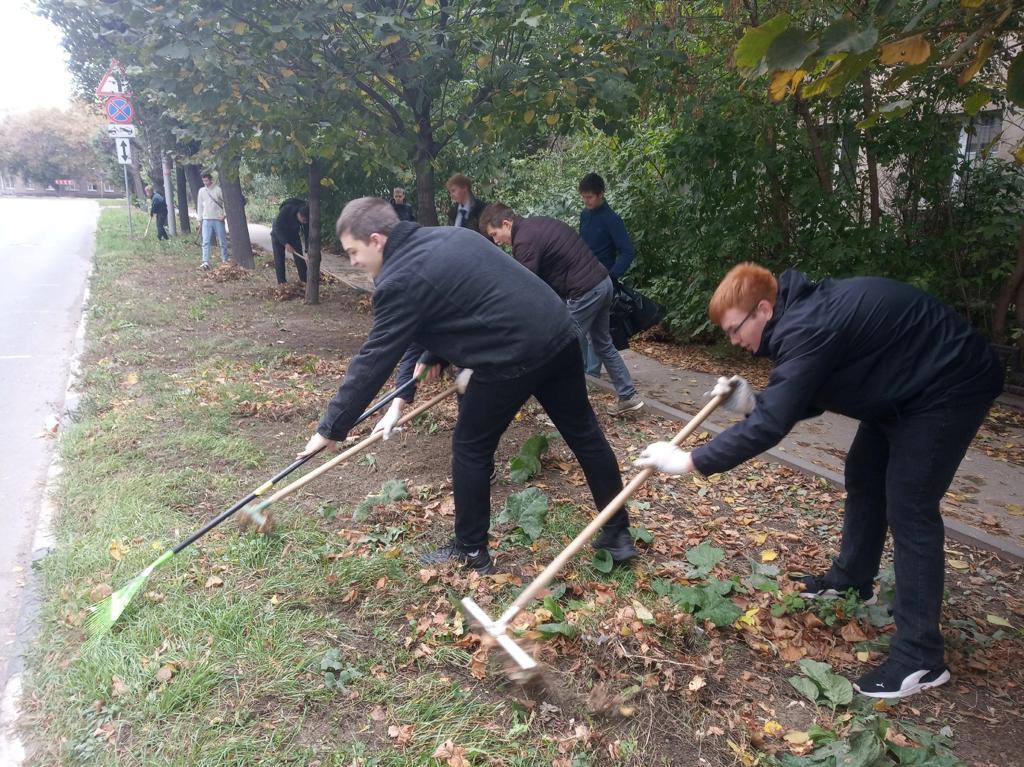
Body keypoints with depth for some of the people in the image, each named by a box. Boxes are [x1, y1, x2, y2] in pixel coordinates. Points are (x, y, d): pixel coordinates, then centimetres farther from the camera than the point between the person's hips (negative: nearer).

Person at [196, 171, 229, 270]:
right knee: (205, 242, -7)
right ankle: (206, 262, -12)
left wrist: (224, 215, -12)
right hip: (206, 220, 3)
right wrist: (199, 219, 11)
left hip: (218, 219, -3)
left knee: (222, 241, 6)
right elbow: (200, 205, 13)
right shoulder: (201, 191, 8)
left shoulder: (218, 190, -4)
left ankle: (225, 259, 20)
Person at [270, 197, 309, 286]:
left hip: (293, 233, 3)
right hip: (278, 233, -3)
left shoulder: (306, 218, -26)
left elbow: (307, 234, -17)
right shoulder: (285, 210, -38)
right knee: (279, 258, -6)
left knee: (299, 256, -3)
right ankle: (281, 281, 0)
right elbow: (277, 228, -33)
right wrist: (286, 243, -42)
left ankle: (304, 279, 3)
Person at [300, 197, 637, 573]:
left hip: (515, 355, -9)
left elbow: (373, 362, -9)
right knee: (584, 433, 17)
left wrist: (331, 429, -1)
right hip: (559, 332, 9)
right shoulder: (447, 236, 16)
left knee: (470, 447, 10)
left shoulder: (400, 281, -10)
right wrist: (429, 358, 31)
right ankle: (619, 535, 30)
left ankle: (470, 551, 24)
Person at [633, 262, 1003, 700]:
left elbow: (770, 426, -35)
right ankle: (851, 580, 37)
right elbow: (811, 397, 9)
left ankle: (920, 658, -3)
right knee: (864, 476, 18)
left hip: (951, 387, -10)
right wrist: (751, 401, -7)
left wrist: (690, 462, -30)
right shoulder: (804, 312, 0)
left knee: (908, 508, -10)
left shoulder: (809, 328, -31)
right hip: (906, 385, 10)